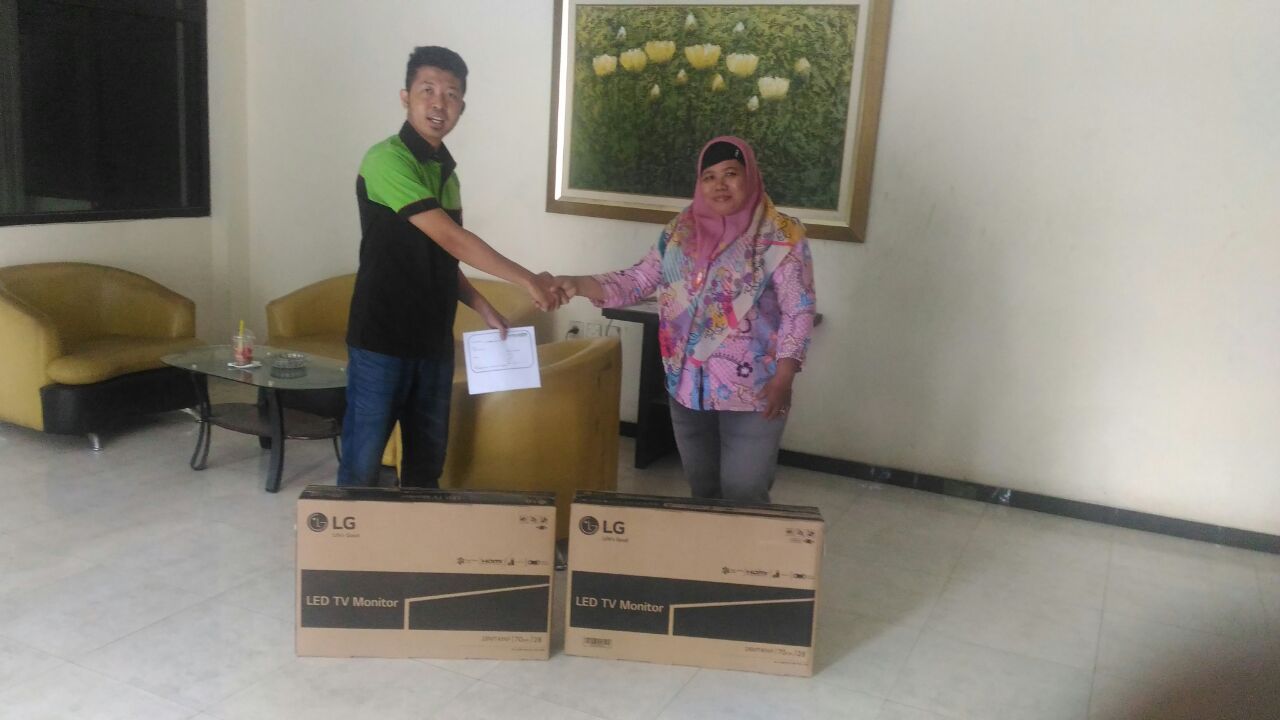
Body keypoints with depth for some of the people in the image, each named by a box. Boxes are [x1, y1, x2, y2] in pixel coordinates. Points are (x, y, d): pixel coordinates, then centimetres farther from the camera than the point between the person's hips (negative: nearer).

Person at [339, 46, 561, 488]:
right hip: (381, 338, -7)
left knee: (427, 461, 15)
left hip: (433, 340, 8)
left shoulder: (445, 171, 11)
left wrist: (484, 310, 8)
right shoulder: (387, 159, -14)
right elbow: (451, 239, -21)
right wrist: (528, 281, -19)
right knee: (363, 463, 2)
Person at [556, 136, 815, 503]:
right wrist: (580, 284, -10)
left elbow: (799, 310, -11)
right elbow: (639, 280, 5)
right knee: (700, 486, 20)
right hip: (687, 383, 5)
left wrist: (783, 378, -19)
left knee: (742, 496, 0)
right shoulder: (681, 230, 4)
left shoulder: (780, 235, -10)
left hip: (751, 389, -5)